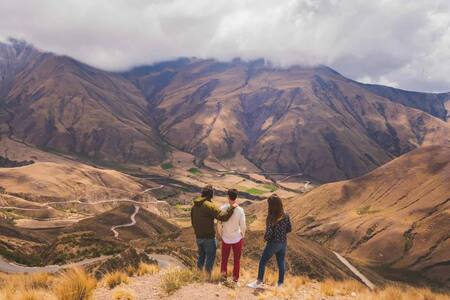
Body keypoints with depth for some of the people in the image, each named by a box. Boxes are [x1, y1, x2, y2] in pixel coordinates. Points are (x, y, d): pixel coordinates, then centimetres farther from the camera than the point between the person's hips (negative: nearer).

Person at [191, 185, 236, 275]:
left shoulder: (195, 205, 5)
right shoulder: (210, 206, -20)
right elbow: (223, 216, -26)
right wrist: (232, 208, -16)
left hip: (198, 236, 7)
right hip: (209, 237, -7)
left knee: (201, 255, 20)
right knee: (210, 256, 6)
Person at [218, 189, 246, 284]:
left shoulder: (222, 208, -15)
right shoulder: (240, 210, -18)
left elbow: (219, 224, -9)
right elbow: (243, 226, -12)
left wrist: (221, 235, 9)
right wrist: (242, 236, 7)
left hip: (225, 238, 1)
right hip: (237, 238, -1)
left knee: (224, 257, 19)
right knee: (237, 259, 15)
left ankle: (223, 271, 3)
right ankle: (235, 277, 20)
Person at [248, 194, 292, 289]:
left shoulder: (272, 217, -21)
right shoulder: (285, 216, -4)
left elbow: (269, 232, -20)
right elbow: (289, 229, 4)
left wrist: (265, 238, -1)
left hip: (274, 243, -5)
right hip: (283, 243, 5)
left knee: (262, 262, 11)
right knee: (281, 263, 14)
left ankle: (259, 282, 18)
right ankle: (280, 283, 20)